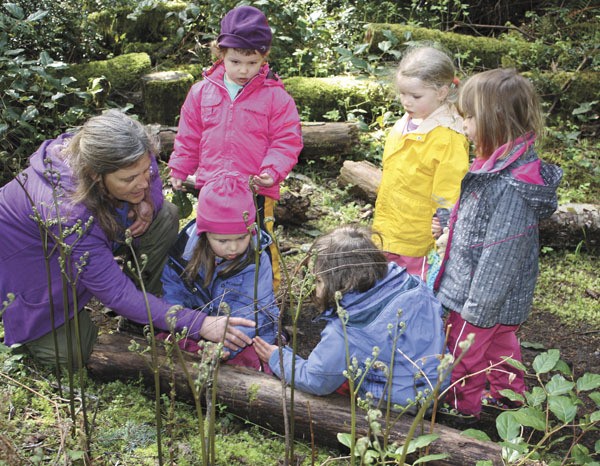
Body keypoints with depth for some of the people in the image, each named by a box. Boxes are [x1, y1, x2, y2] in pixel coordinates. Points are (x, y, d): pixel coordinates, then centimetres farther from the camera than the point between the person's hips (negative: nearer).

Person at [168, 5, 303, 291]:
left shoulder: (275, 96, -7)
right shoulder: (202, 91, 3)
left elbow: (287, 140, -6)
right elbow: (189, 137, 10)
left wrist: (273, 171, -20)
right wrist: (179, 170, 11)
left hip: (256, 190, -3)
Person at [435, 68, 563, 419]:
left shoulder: (511, 188, -32)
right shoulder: (503, 166, -2)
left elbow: (500, 255, -28)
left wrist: (477, 308, -22)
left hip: (487, 299, -9)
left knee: (464, 354, 13)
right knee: (501, 346, 27)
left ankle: (463, 407, 35)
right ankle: (509, 395, 47)